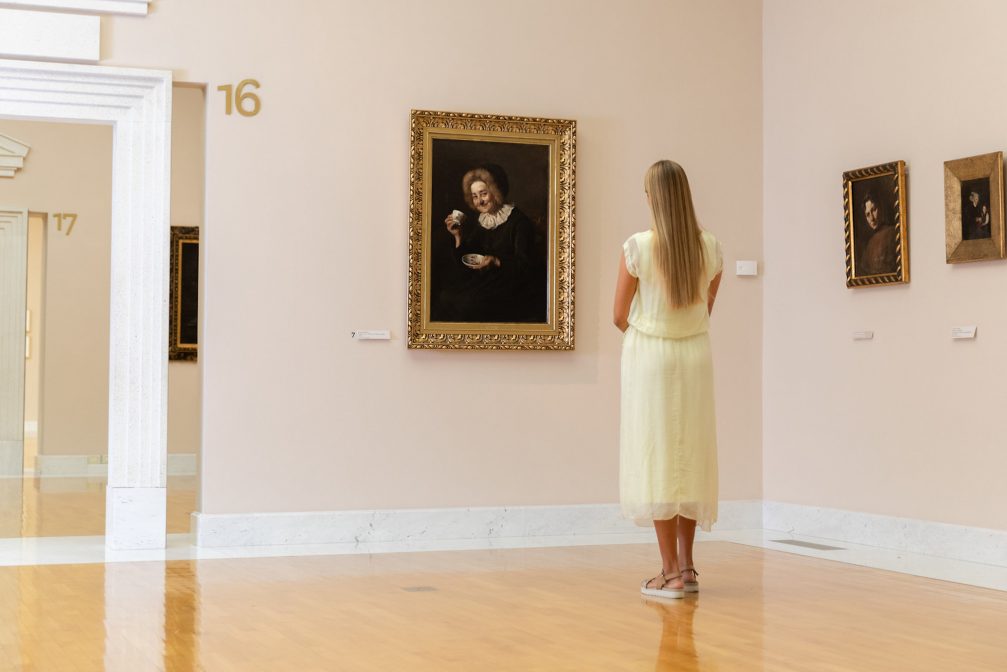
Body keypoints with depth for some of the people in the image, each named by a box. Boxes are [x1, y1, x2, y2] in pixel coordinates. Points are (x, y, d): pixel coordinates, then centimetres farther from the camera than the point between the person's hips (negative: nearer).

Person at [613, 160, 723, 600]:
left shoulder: (638, 247, -14)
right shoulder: (710, 248, -2)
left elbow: (620, 316, -6)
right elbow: (705, 310, 9)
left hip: (649, 354, -4)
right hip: (695, 355, 4)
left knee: (655, 456, 1)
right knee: (689, 456, 13)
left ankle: (671, 573, 1)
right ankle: (686, 566, 17)